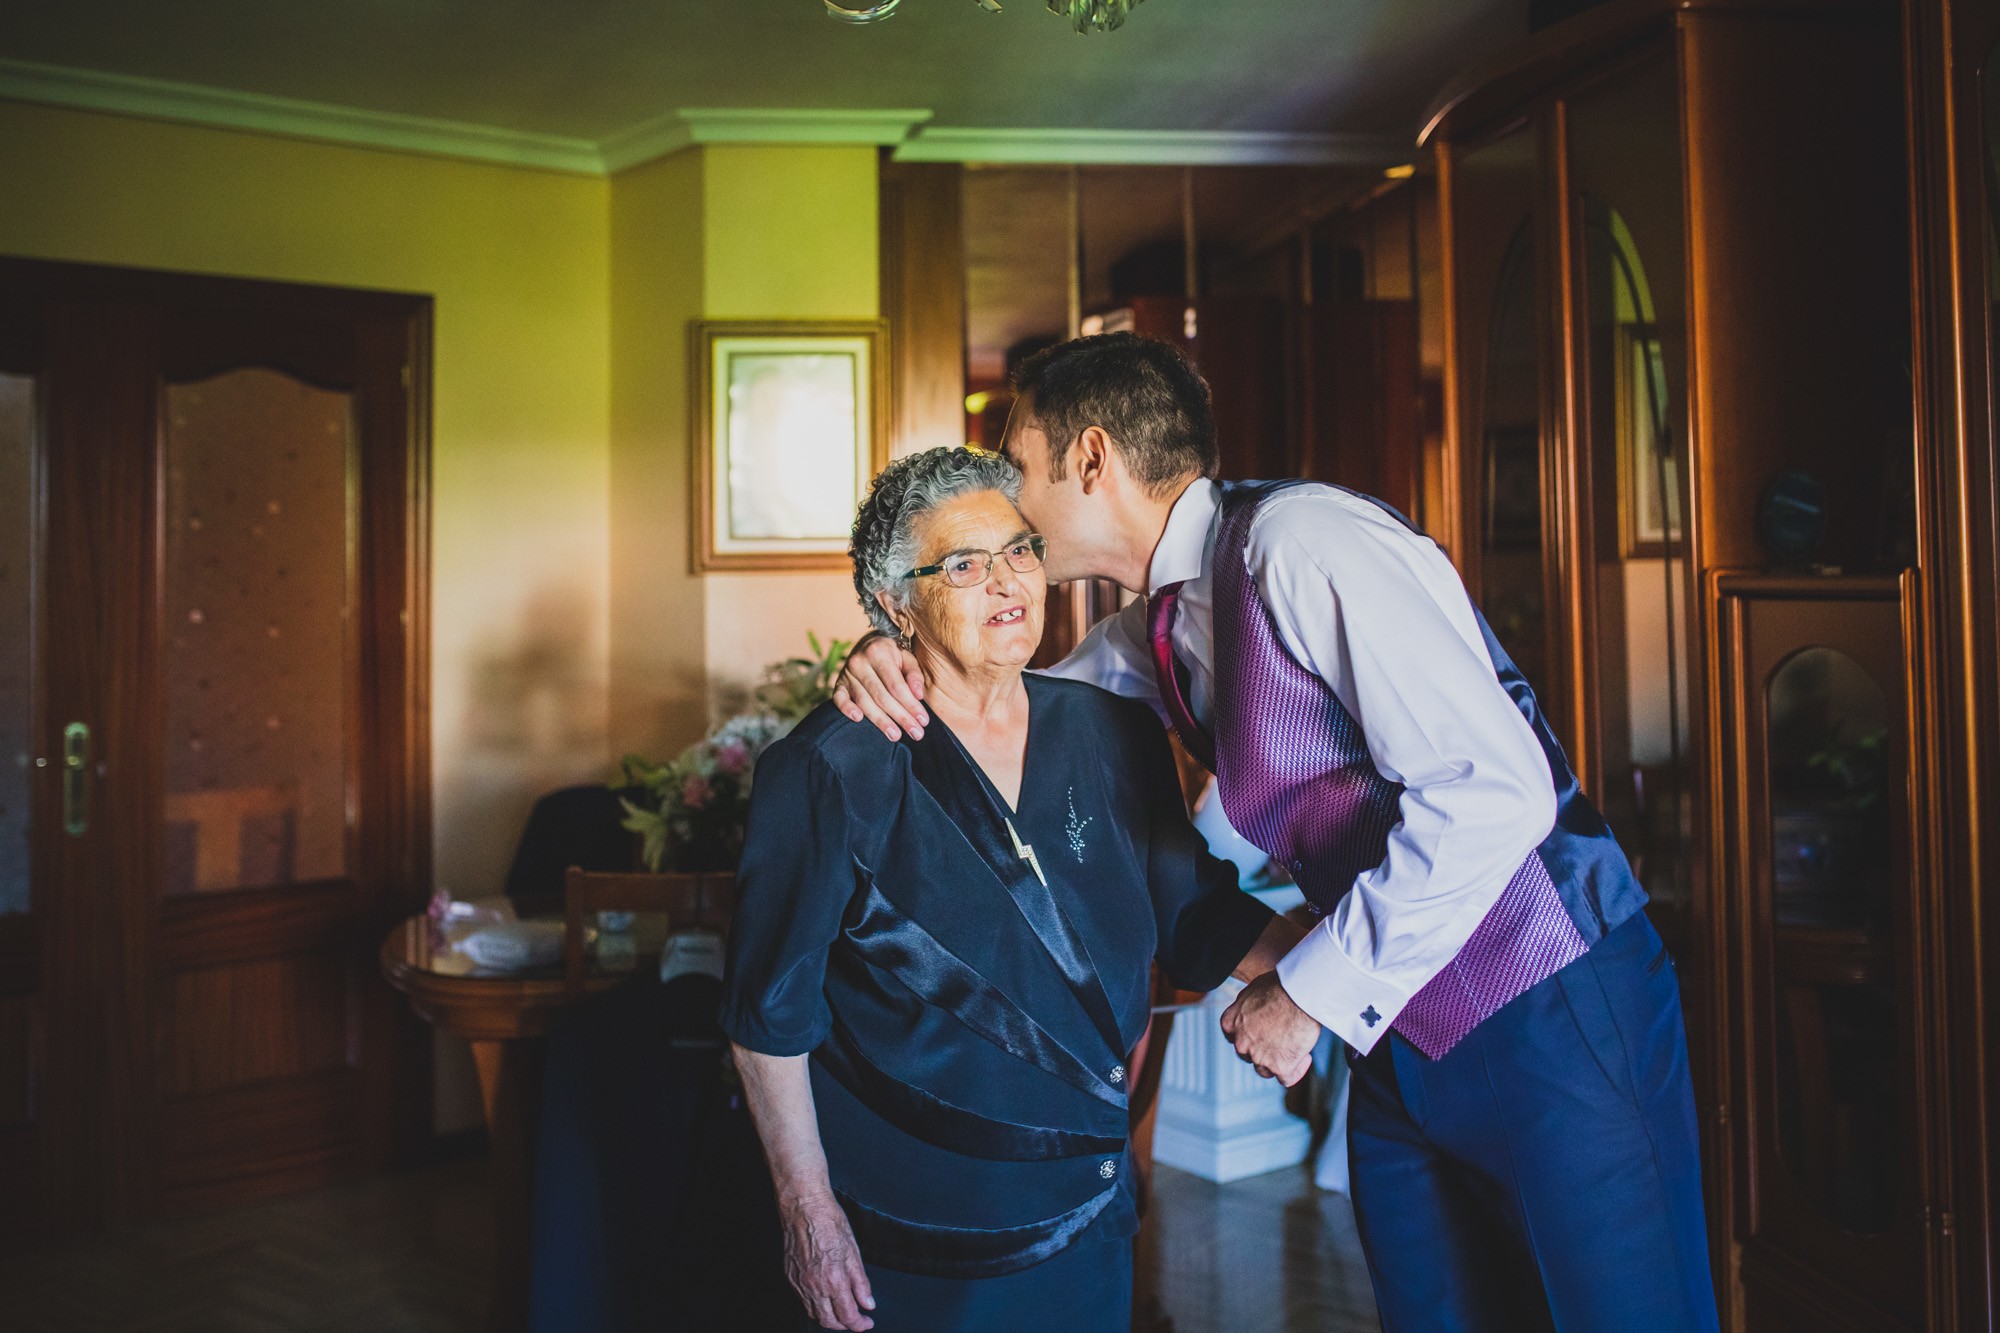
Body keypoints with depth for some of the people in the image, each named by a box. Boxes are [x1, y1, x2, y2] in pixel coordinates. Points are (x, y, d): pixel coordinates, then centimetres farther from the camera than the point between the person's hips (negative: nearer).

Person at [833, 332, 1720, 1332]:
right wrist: (897, 670, -2)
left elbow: (1493, 791, -27)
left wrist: (1313, 989, -20)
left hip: (1550, 1021, -8)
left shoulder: (1299, 542, -20)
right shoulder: (1158, 626, 7)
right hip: (1399, 1034, 8)